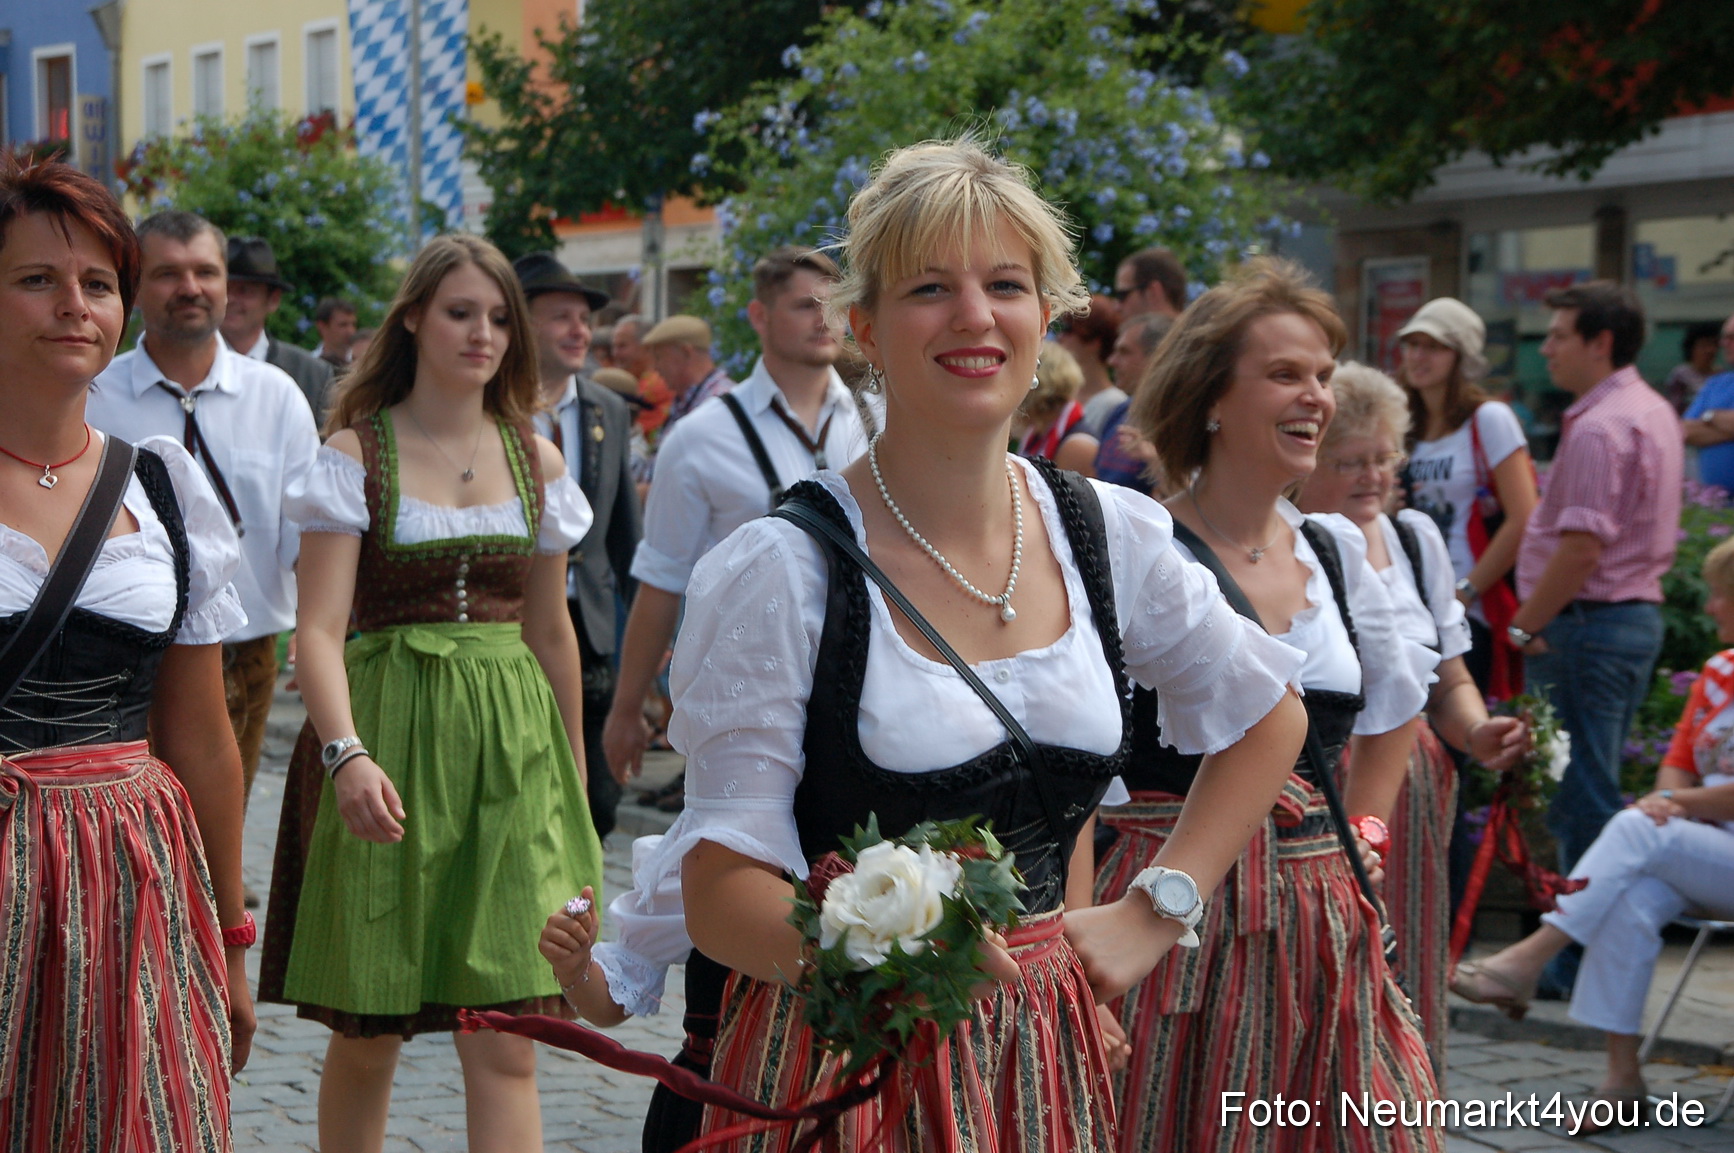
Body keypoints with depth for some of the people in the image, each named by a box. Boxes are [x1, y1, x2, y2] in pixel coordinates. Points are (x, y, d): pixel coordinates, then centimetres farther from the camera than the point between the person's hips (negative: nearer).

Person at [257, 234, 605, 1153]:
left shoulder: (537, 462, 10)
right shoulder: (356, 453, -1)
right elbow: (320, 626, -10)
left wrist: (574, 780, 20)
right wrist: (346, 753, -27)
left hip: (510, 749, 2)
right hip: (388, 742, -2)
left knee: (504, 1045, -6)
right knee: (367, 1036, 4)